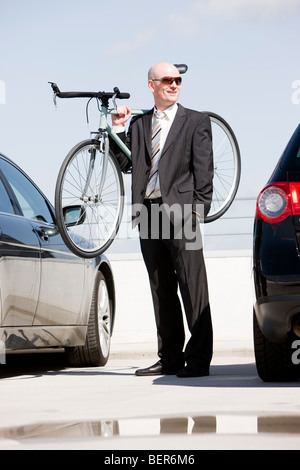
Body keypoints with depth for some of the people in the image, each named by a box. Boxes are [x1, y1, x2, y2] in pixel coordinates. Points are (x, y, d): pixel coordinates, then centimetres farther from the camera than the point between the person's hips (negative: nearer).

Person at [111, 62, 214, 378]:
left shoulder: (196, 122, 5)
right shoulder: (138, 124, 17)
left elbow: (203, 171, -1)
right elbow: (123, 163, 14)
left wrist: (197, 210, -11)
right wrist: (118, 130, 4)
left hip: (180, 211, -5)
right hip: (148, 210, 5)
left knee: (193, 287, -7)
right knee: (161, 289, 8)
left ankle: (199, 358, -5)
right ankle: (170, 358, 14)